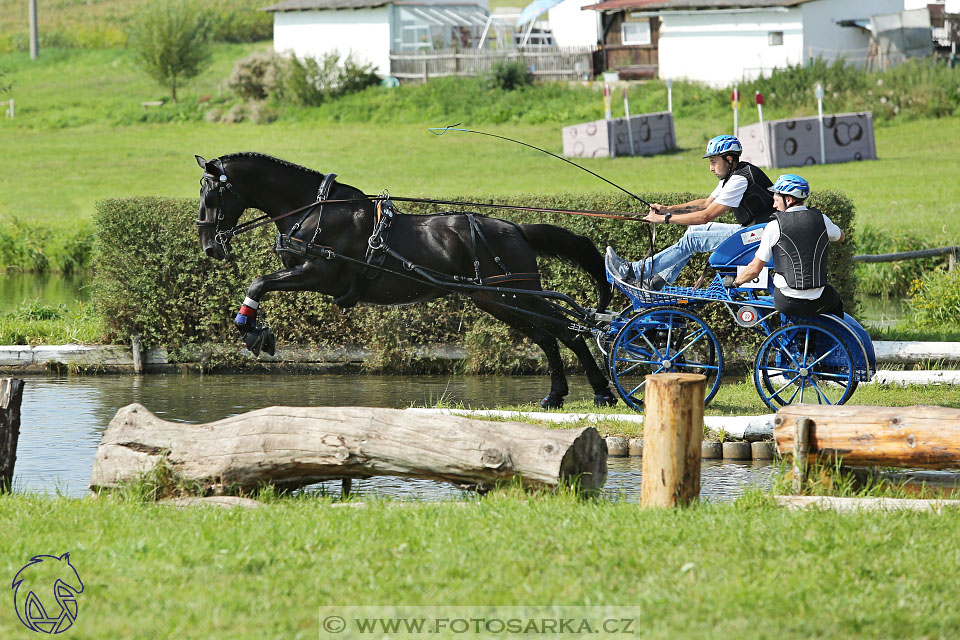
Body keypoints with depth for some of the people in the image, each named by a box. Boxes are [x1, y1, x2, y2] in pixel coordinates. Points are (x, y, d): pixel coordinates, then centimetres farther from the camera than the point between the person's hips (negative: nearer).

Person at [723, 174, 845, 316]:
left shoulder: (774, 227, -9)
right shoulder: (821, 220, 0)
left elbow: (755, 268, -8)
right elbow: (841, 237, 24)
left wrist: (734, 282, 10)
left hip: (786, 303, -2)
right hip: (818, 303, 2)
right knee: (835, 301, 35)